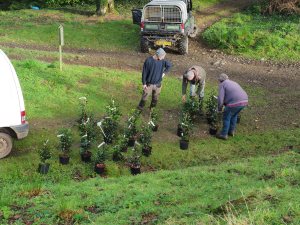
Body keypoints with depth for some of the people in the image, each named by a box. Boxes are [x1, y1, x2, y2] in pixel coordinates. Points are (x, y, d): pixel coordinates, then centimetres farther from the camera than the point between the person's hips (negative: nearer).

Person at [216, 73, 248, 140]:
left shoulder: (222, 85, 5)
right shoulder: (233, 83, 29)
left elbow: (220, 99, -4)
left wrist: (219, 108, 12)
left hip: (235, 102, -7)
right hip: (244, 101, 7)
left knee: (226, 117, 12)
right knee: (234, 115, 29)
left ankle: (224, 134, 20)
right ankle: (231, 131, 39)